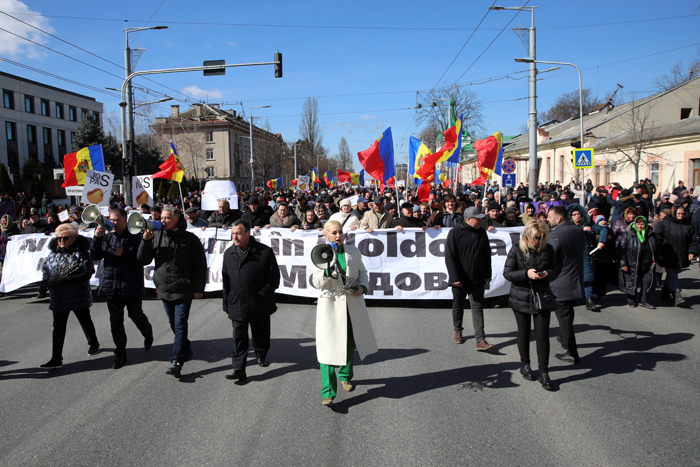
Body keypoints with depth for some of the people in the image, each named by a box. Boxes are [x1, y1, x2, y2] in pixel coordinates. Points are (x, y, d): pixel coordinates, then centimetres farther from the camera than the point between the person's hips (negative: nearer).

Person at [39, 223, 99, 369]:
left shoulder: (81, 253, -11)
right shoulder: (53, 253, 7)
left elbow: (87, 274, -19)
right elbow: (44, 268, 16)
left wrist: (65, 281, -27)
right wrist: (46, 282, -6)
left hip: (78, 296, -5)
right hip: (58, 297, 5)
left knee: (85, 321, 14)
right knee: (58, 327, 3)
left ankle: (94, 344, 38)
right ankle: (56, 359, 6)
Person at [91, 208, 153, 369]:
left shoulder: (135, 237, -7)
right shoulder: (106, 238, 7)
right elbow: (94, 256, 1)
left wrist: (124, 254, -20)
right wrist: (97, 238, -11)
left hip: (131, 286, -4)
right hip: (111, 286, 4)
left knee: (136, 315, 11)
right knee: (115, 321, 8)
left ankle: (148, 335, 42)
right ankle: (120, 354, 19)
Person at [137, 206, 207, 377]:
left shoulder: (190, 239, -8)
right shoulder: (156, 237, 3)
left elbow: (200, 265, -5)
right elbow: (143, 260, 3)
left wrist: (199, 289, -6)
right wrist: (145, 241, -11)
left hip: (183, 291, -5)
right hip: (164, 290, 5)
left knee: (180, 325, -6)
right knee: (173, 324, 17)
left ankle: (177, 361, -3)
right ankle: (185, 349, 36)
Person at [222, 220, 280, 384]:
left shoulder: (264, 252, -9)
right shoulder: (229, 253, 7)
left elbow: (274, 277, -6)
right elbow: (226, 280, 13)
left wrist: (262, 295, -13)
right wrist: (227, 304, 12)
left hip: (259, 306, -2)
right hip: (237, 306, 2)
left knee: (261, 335, 16)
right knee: (239, 339, 0)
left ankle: (261, 355, 43)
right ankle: (239, 371, 5)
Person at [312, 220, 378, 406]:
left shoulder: (353, 252, 2)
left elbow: (362, 273, 14)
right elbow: (316, 283, -9)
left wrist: (363, 287, -4)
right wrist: (327, 270, -27)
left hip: (352, 304, 3)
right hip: (330, 305, -3)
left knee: (350, 343, 17)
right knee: (327, 347, -9)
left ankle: (345, 376, 44)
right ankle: (328, 393, -2)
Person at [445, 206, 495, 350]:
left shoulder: (482, 233, 6)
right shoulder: (455, 233, -9)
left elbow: (487, 255, 16)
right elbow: (449, 256, -12)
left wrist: (488, 274, 14)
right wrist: (455, 277, -18)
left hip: (477, 279, 3)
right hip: (460, 279, -3)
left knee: (477, 308, 0)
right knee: (458, 307, 13)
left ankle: (480, 340, -2)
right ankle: (458, 331, 34)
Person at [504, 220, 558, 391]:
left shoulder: (548, 249, -1)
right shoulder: (516, 249, -7)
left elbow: (555, 271, 7)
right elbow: (507, 273, -9)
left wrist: (548, 273, -16)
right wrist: (526, 273, -24)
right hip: (521, 298, -1)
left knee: (542, 335, -2)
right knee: (524, 332, 12)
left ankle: (544, 372, 8)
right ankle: (525, 365, 31)